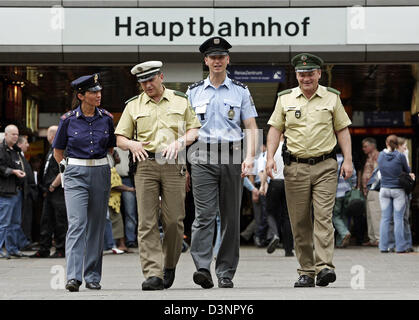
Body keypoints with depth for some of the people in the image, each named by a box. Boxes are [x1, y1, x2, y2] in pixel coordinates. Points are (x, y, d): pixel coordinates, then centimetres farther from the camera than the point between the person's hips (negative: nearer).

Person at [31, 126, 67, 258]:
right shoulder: (51, 150, 18)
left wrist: (52, 186, -13)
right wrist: (46, 189, 15)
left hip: (58, 192, -10)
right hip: (50, 193, 10)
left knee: (60, 222, -3)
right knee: (46, 222, 9)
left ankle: (61, 250, 1)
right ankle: (44, 250, 12)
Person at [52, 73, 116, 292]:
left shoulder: (106, 118, 4)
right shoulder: (68, 119, -2)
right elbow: (58, 151, 9)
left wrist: (100, 167, 14)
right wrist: (69, 169, 8)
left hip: (101, 174, 3)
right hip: (75, 175, -3)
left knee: (96, 227, 6)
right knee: (76, 224, -15)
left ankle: (92, 276, 14)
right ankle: (73, 277, -21)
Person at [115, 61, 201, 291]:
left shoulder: (180, 101, 12)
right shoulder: (133, 106, 13)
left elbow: (194, 130, 12)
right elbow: (120, 139, 13)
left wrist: (180, 142, -7)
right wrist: (132, 144, -8)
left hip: (173, 165, 0)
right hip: (145, 165, 0)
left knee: (174, 220, -2)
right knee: (147, 222, -8)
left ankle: (169, 265, 21)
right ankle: (153, 275, -11)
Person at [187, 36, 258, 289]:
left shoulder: (240, 91, 10)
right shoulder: (194, 92, 11)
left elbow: (252, 127, 6)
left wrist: (250, 157, -8)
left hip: (232, 157, 1)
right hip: (203, 157, -1)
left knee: (231, 217, 2)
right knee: (204, 214, -13)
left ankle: (226, 273, 8)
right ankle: (202, 268, -21)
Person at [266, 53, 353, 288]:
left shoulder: (332, 97, 7)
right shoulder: (285, 99, 8)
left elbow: (342, 130, 9)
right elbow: (275, 129, 10)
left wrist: (348, 160, 1)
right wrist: (270, 157, -3)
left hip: (325, 166, -1)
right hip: (295, 167, 2)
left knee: (323, 216, -13)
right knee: (300, 222, 3)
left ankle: (324, 267, -20)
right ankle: (306, 271, 9)